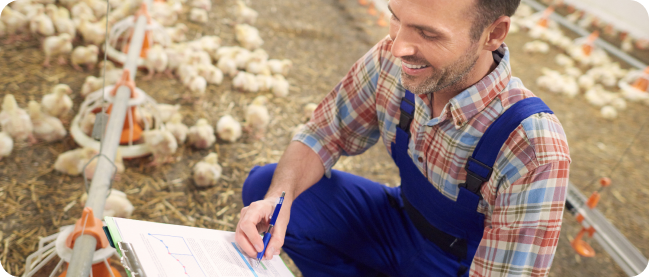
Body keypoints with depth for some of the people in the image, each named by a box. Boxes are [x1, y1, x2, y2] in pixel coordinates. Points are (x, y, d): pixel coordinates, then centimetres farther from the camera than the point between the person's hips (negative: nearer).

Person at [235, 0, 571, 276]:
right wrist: (277, 198, -27)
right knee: (263, 185, -7)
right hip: (401, 223, 5)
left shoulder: (534, 155, -34)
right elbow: (322, 136, -6)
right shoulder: (392, 62, -20)